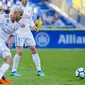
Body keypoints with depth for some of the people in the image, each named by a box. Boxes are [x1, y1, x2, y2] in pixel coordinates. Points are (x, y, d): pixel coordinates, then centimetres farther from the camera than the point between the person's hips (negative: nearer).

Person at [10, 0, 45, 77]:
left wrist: (34, 26, 0)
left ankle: (39, 70, 9)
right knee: (19, 52, -11)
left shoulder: (30, 8, 9)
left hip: (28, 31, 5)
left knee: (34, 50, 3)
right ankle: (13, 71, 1)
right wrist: (19, 23, -24)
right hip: (19, 31, -5)